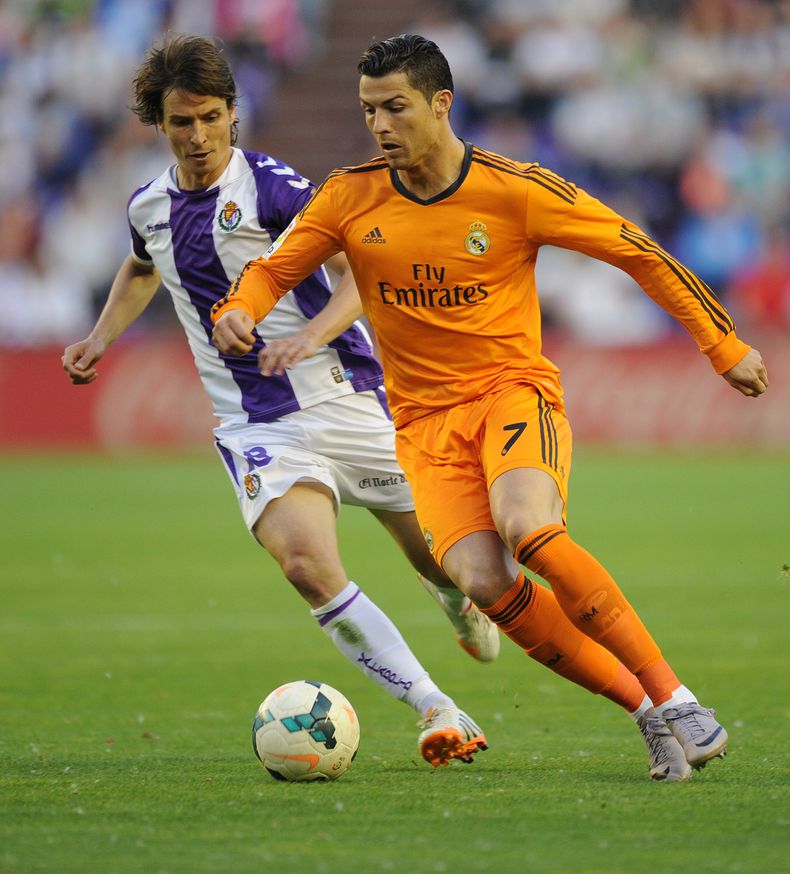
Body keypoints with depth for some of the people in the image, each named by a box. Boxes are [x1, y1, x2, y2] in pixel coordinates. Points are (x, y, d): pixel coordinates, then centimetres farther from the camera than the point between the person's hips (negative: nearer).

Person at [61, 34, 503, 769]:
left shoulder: (270, 186, -11)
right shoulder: (149, 207, 7)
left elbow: (363, 267, -15)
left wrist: (311, 335, -30)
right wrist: (102, 338, 20)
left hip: (343, 399, -3)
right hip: (257, 427, 3)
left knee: (438, 557, 9)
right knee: (307, 564, -25)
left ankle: (464, 608, 50)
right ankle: (440, 715, -23)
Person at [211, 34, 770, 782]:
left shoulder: (515, 191, -8)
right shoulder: (350, 199, -1)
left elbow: (637, 252, 0)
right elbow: (273, 269, 9)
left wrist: (724, 347, 2)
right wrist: (235, 314, -15)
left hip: (514, 390, -3)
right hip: (424, 419, 3)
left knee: (528, 532, -33)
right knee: (481, 581, -22)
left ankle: (671, 696, -20)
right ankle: (643, 708, -7)